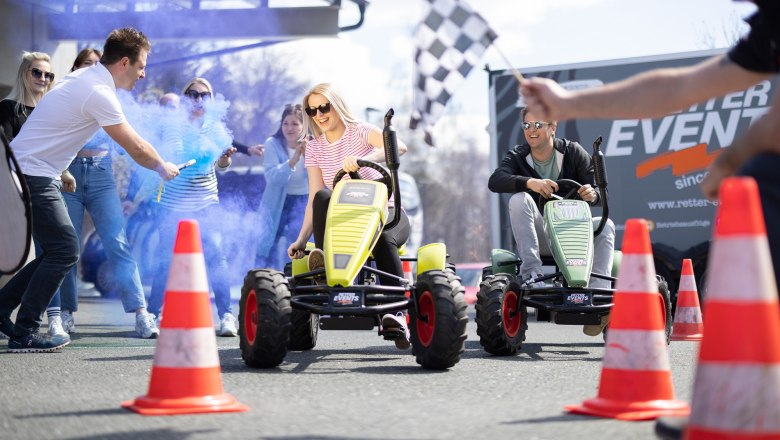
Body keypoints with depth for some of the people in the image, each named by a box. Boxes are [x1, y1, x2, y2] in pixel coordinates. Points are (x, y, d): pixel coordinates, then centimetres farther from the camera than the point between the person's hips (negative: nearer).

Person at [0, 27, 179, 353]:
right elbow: (136, 148, -11)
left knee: (59, 250, 11)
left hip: (27, 171, 10)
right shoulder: (99, 93, -19)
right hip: (33, 176, -10)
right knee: (64, 251, -8)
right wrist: (162, 167, 6)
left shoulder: (86, 77, 11)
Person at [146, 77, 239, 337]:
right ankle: (155, 314, 9)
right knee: (167, 259, -2)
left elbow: (222, 164, -4)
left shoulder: (216, 127, 5)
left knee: (215, 255, -12)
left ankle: (226, 315, -10)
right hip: (174, 204, -1)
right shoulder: (175, 126, 0)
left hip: (206, 203, 1)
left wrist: (225, 157, -28)